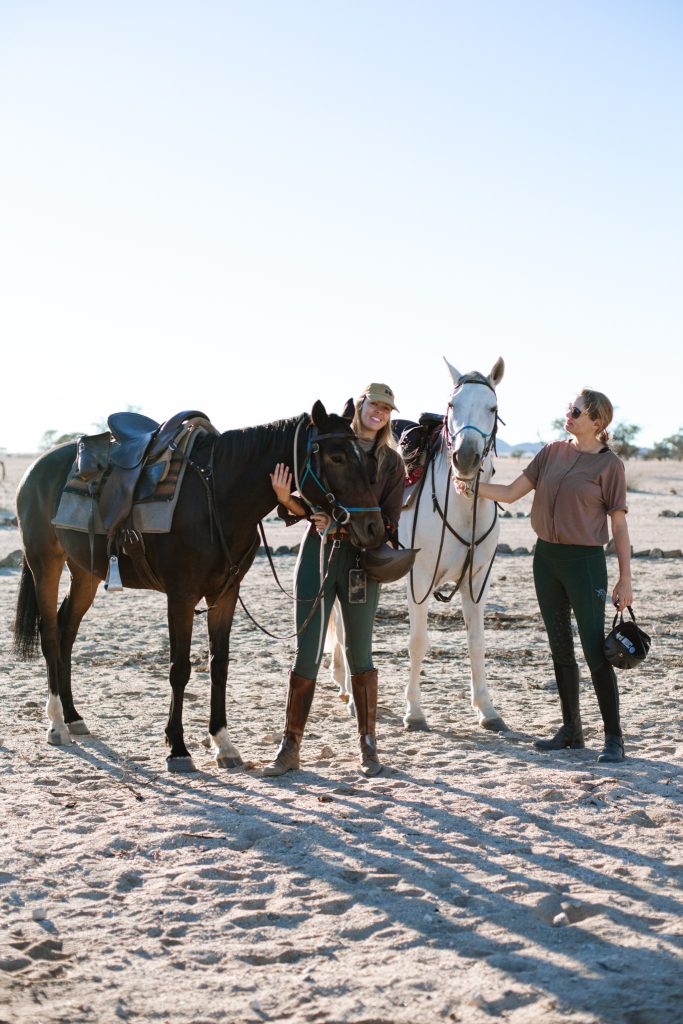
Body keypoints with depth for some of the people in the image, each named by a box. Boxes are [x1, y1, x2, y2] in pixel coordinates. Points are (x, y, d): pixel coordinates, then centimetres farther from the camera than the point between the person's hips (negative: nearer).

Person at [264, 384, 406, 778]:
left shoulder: (392, 462, 5)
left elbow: (389, 522, -4)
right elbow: (306, 505, 4)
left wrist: (342, 525, -17)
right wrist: (286, 498, -18)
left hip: (362, 562, 0)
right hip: (318, 554, 0)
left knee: (360, 655, 8)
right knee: (307, 654, 1)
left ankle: (369, 746, 18)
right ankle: (290, 748, 8)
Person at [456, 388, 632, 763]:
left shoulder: (609, 464, -7)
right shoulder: (553, 452, 8)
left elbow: (619, 523, -6)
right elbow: (511, 492, 6)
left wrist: (625, 578, -8)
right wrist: (473, 487, -10)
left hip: (585, 561, -6)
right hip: (546, 556, 6)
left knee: (595, 650, -5)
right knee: (560, 648, 12)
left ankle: (613, 737, 4)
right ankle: (571, 729, 23)